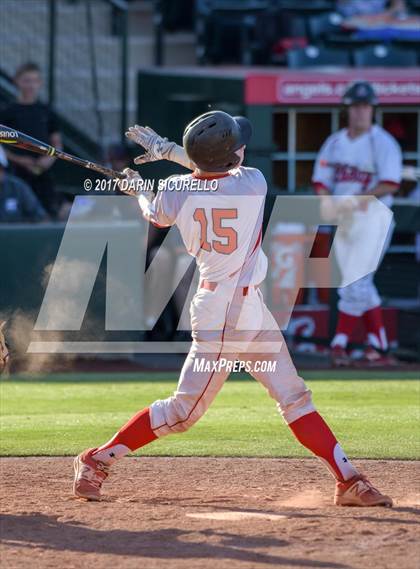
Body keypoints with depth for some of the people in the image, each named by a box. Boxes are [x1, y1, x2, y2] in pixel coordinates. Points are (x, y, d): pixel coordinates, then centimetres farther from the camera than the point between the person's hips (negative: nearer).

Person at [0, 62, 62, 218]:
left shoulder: (46, 112, 9)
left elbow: (57, 144, 14)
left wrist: (50, 158, -5)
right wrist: (18, 159, -12)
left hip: (44, 172, 2)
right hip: (21, 173, -2)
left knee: (52, 211, -4)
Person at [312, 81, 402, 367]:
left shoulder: (383, 143, -7)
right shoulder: (334, 143, 12)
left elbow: (391, 184, -16)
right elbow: (321, 181, 13)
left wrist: (356, 200, -23)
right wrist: (327, 202, -9)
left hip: (373, 218, -6)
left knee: (355, 283, -10)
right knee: (359, 286, 8)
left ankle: (340, 342, -4)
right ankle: (378, 346, 13)